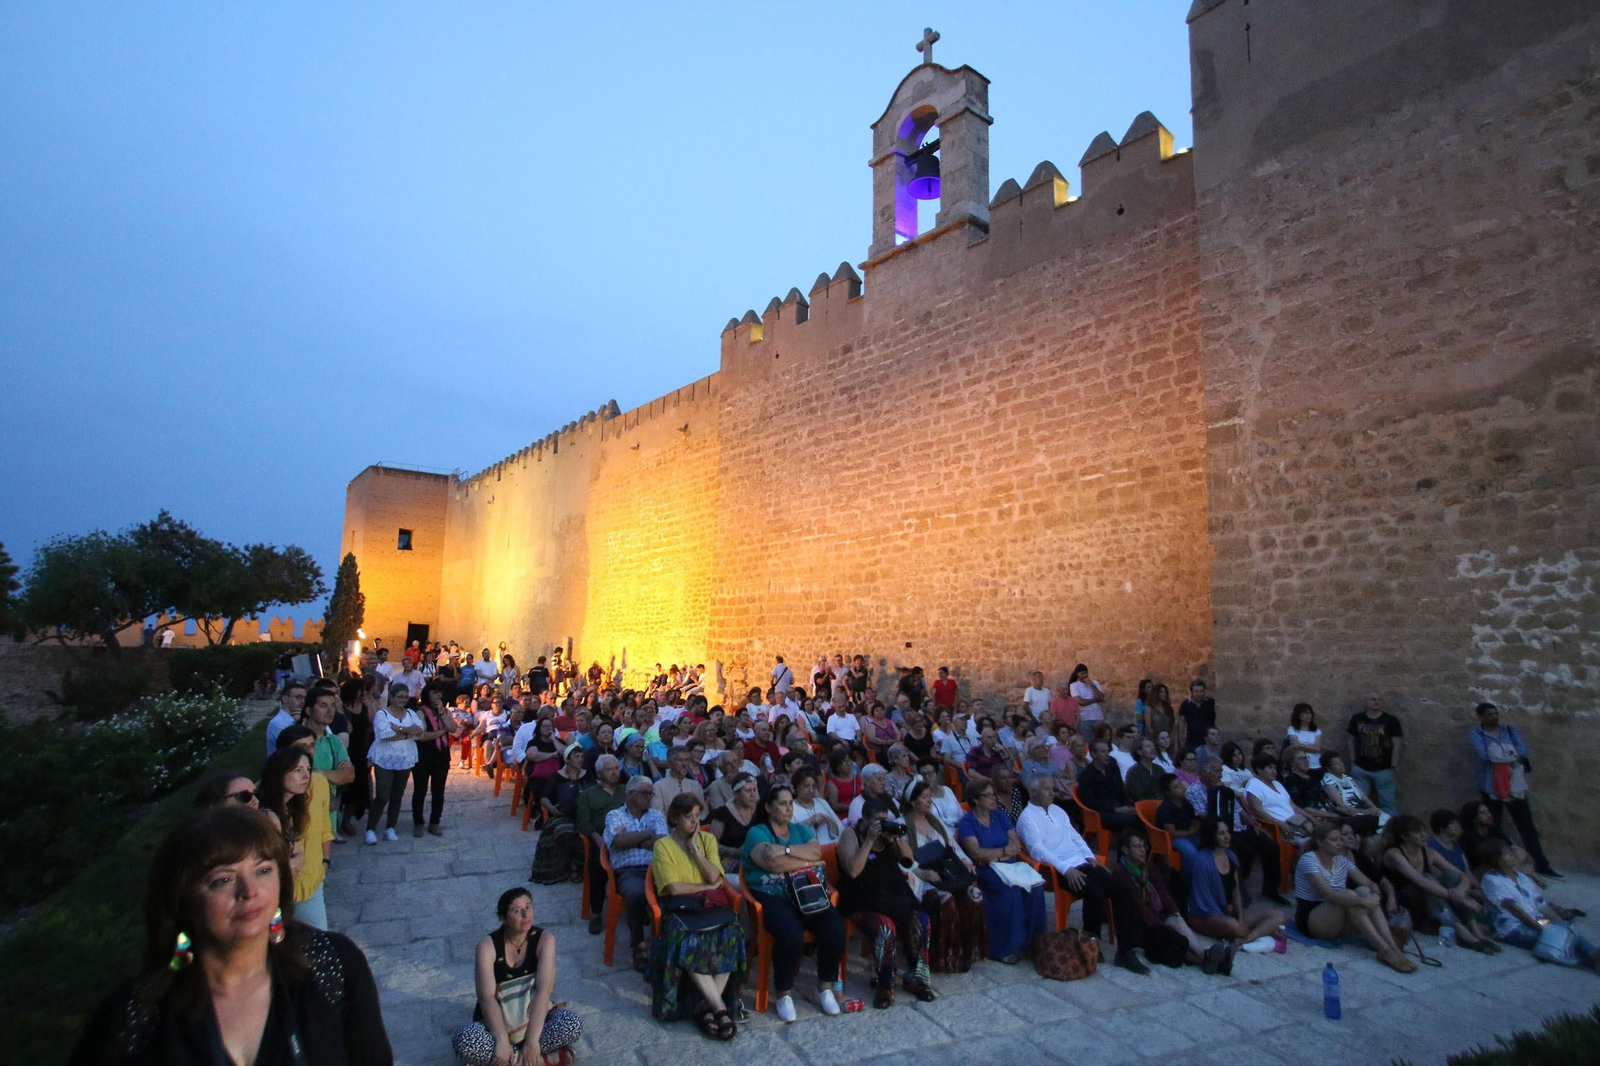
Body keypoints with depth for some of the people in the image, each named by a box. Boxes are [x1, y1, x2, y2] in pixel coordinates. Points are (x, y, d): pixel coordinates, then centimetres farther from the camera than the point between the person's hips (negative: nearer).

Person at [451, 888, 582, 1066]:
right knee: (463, 1041, -33)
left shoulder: (545, 939, -12)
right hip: (498, 1022, 0)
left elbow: (543, 990, -22)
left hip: (534, 1019, 0)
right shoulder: (487, 946, -12)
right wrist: (502, 1040, -36)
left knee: (573, 1023, -30)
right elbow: (486, 997, -22)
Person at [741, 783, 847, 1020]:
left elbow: (816, 851, -2)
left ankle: (825, 989, 1)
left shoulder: (802, 829, 19)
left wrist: (785, 850, -13)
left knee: (835, 929, -22)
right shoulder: (756, 832, 3)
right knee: (791, 935, -32)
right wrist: (808, 861, -6)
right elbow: (772, 862, -15)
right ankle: (784, 994, -8)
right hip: (773, 896, -4)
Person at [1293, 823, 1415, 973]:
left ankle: (1394, 948, -30)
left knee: (1364, 891, -20)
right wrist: (1363, 901, -33)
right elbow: (1328, 893, -27)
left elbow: (1370, 883, 1)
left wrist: (1375, 895, -22)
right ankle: (1386, 951, -34)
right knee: (1349, 896, -31)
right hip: (1310, 920, -7)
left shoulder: (1341, 860, 9)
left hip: (1338, 921, 7)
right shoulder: (1308, 859, -15)